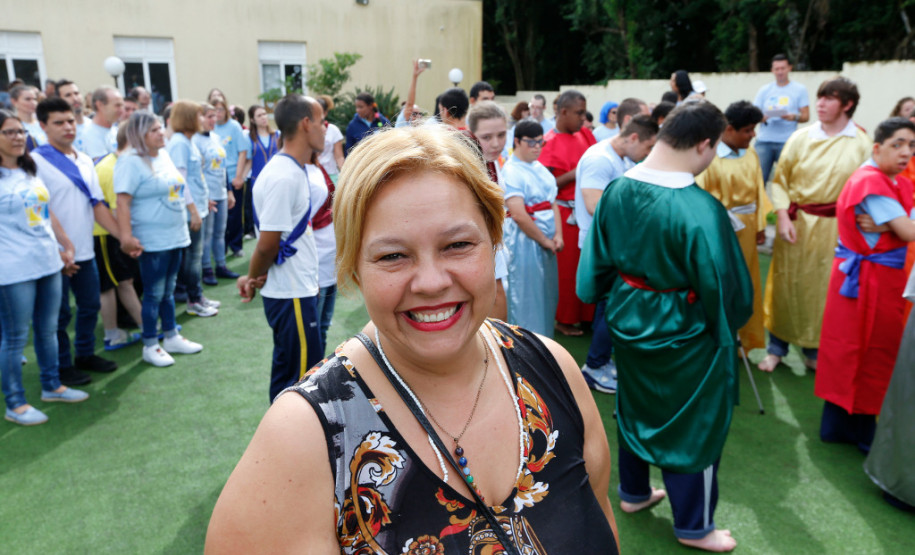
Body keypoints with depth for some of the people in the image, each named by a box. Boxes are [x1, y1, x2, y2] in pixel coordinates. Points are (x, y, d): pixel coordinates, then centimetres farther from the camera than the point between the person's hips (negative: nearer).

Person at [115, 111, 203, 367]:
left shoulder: (164, 155, 10)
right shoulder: (131, 162, -15)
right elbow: (123, 202, -20)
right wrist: (126, 236, -26)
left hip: (175, 236, 8)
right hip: (152, 240, -8)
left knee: (168, 291, 17)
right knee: (154, 294, 1)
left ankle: (172, 337, 29)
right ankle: (150, 346, 14)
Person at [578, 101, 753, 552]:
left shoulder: (617, 189, -9)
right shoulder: (700, 209, -29)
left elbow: (598, 259, 1)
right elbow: (724, 286, -20)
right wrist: (729, 327, 0)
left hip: (627, 321, 7)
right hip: (681, 332, -6)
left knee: (635, 407, 26)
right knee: (695, 424, 14)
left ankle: (633, 492, 47)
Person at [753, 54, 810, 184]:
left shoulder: (799, 89, 8)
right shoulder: (764, 90, 14)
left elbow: (806, 116, 4)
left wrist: (794, 117, -17)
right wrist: (760, 118, -13)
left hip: (787, 142, -1)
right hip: (764, 140, 1)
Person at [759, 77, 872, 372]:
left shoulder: (861, 144, -3)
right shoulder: (800, 138, -3)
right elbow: (779, 180, -1)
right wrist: (783, 217, -11)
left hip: (834, 227, 0)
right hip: (796, 223, 0)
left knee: (824, 288, 10)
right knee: (786, 284, 8)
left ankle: (814, 350, 28)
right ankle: (777, 347, 23)